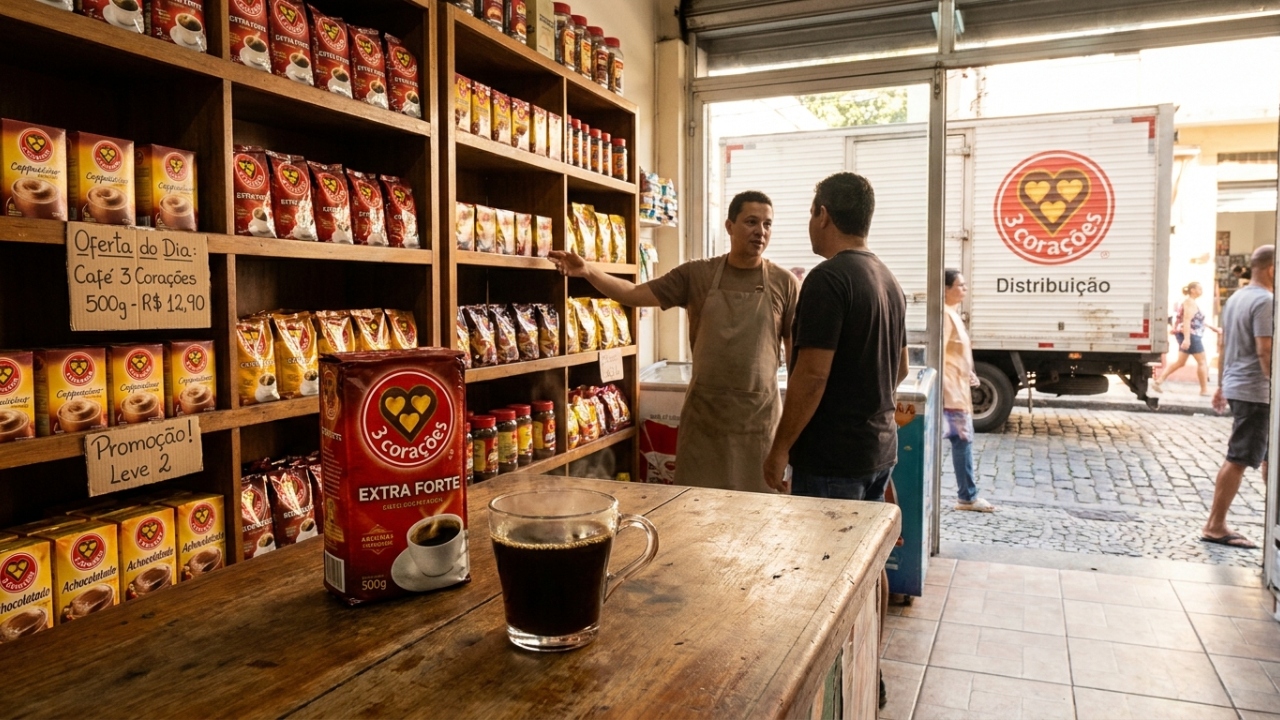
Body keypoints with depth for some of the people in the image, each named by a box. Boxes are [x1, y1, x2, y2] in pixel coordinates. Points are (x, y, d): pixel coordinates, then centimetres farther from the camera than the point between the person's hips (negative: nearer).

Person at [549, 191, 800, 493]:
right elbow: (634, 294, -1)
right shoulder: (696, 274, 1)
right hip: (703, 414, 1)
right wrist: (588, 271, -16)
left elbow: (797, 351, 3)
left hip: (759, 417, 0)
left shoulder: (785, 283, 0)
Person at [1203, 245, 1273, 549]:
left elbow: (1223, 344, 18)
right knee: (1238, 459, -4)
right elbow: (1265, 351, -21)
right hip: (1255, 391, -10)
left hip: (1235, 386, 10)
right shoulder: (1264, 301, -15)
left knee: (1268, 454, 19)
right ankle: (1215, 527, 1)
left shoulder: (1235, 298, 13)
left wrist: (1221, 385, 23)